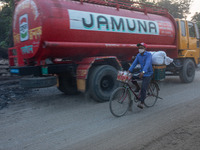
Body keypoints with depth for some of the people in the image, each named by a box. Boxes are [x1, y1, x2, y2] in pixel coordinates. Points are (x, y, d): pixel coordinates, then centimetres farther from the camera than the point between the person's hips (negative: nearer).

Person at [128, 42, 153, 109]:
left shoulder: (148, 55, -15)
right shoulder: (138, 55, 5)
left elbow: (147, 64, -31)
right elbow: (134, 63, -2)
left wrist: (143, 72, -46)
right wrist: (129, 70, -16)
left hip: (148, 74, -6)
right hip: (141, 72, 6)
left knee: (143, 88, -17)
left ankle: (142, 103, -4)